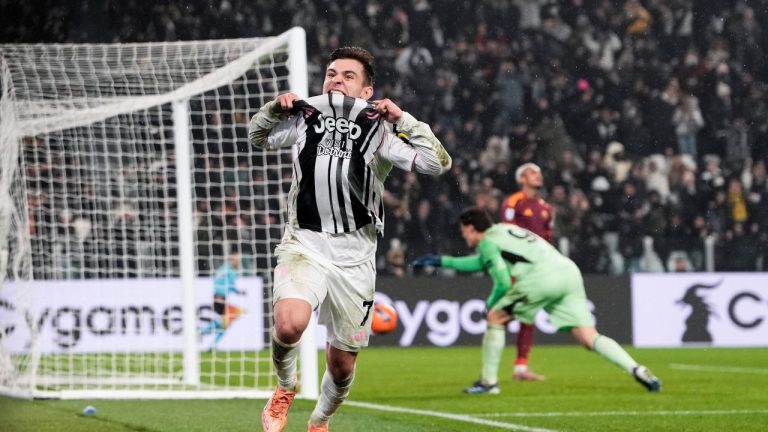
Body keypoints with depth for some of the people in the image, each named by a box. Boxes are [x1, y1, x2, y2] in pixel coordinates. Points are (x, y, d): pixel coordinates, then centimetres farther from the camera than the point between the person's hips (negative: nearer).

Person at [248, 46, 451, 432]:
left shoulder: (379, 129, 0)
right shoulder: (304, 118, 9)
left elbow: (437, 164, -8)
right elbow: (258, 137, 28)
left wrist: (403, 119, -10)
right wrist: (275, 108, 9)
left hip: (353, 257, 0)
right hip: (304, 246, 0)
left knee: (342, 365, 8)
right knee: (289, 324, -30)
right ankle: (285, 387, 2)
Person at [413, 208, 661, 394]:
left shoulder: (487, 242, 7)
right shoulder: (501, 231, 33)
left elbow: (504, 283, 1)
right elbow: (482, 262, 48)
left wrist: (491, 303, 21)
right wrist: (442, 262, 52)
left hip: (543, 275, -8)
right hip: (569, 272, 8)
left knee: (496, 318, 11)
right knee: (589, 338, -1)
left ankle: (489, 382, 10)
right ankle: (637, 370, -20)